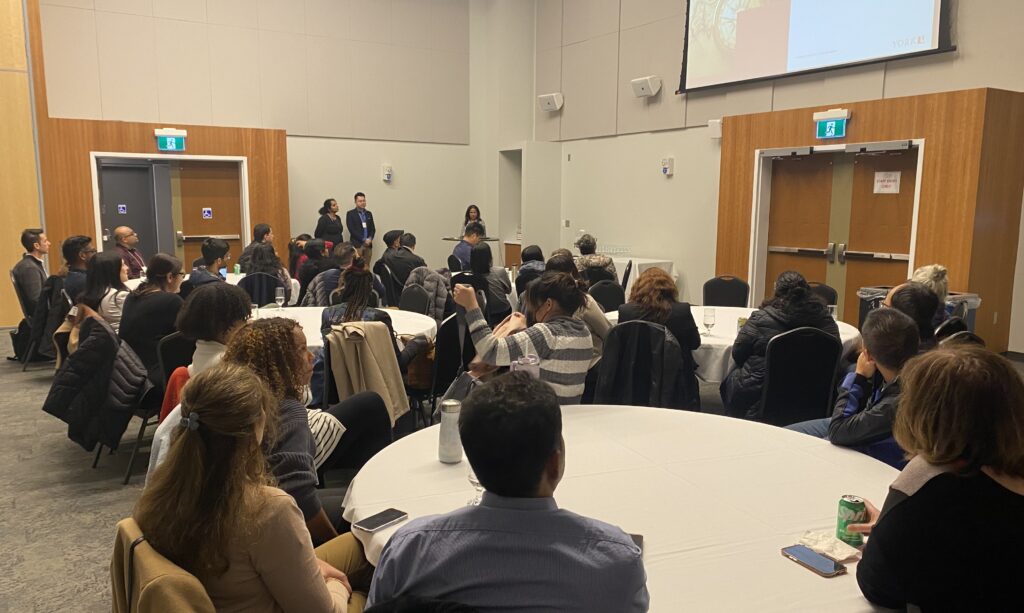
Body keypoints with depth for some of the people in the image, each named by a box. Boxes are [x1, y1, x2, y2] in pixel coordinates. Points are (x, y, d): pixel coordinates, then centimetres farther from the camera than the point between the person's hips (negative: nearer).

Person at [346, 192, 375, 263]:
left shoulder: (369, 214, 17)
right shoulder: (351, 214, 1)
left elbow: (373, 228, 14)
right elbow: (352, 229, -7)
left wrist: (370, 239, -5)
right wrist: (364, 240, -13)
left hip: (368, 244, 5)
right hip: (356, 244, -5)